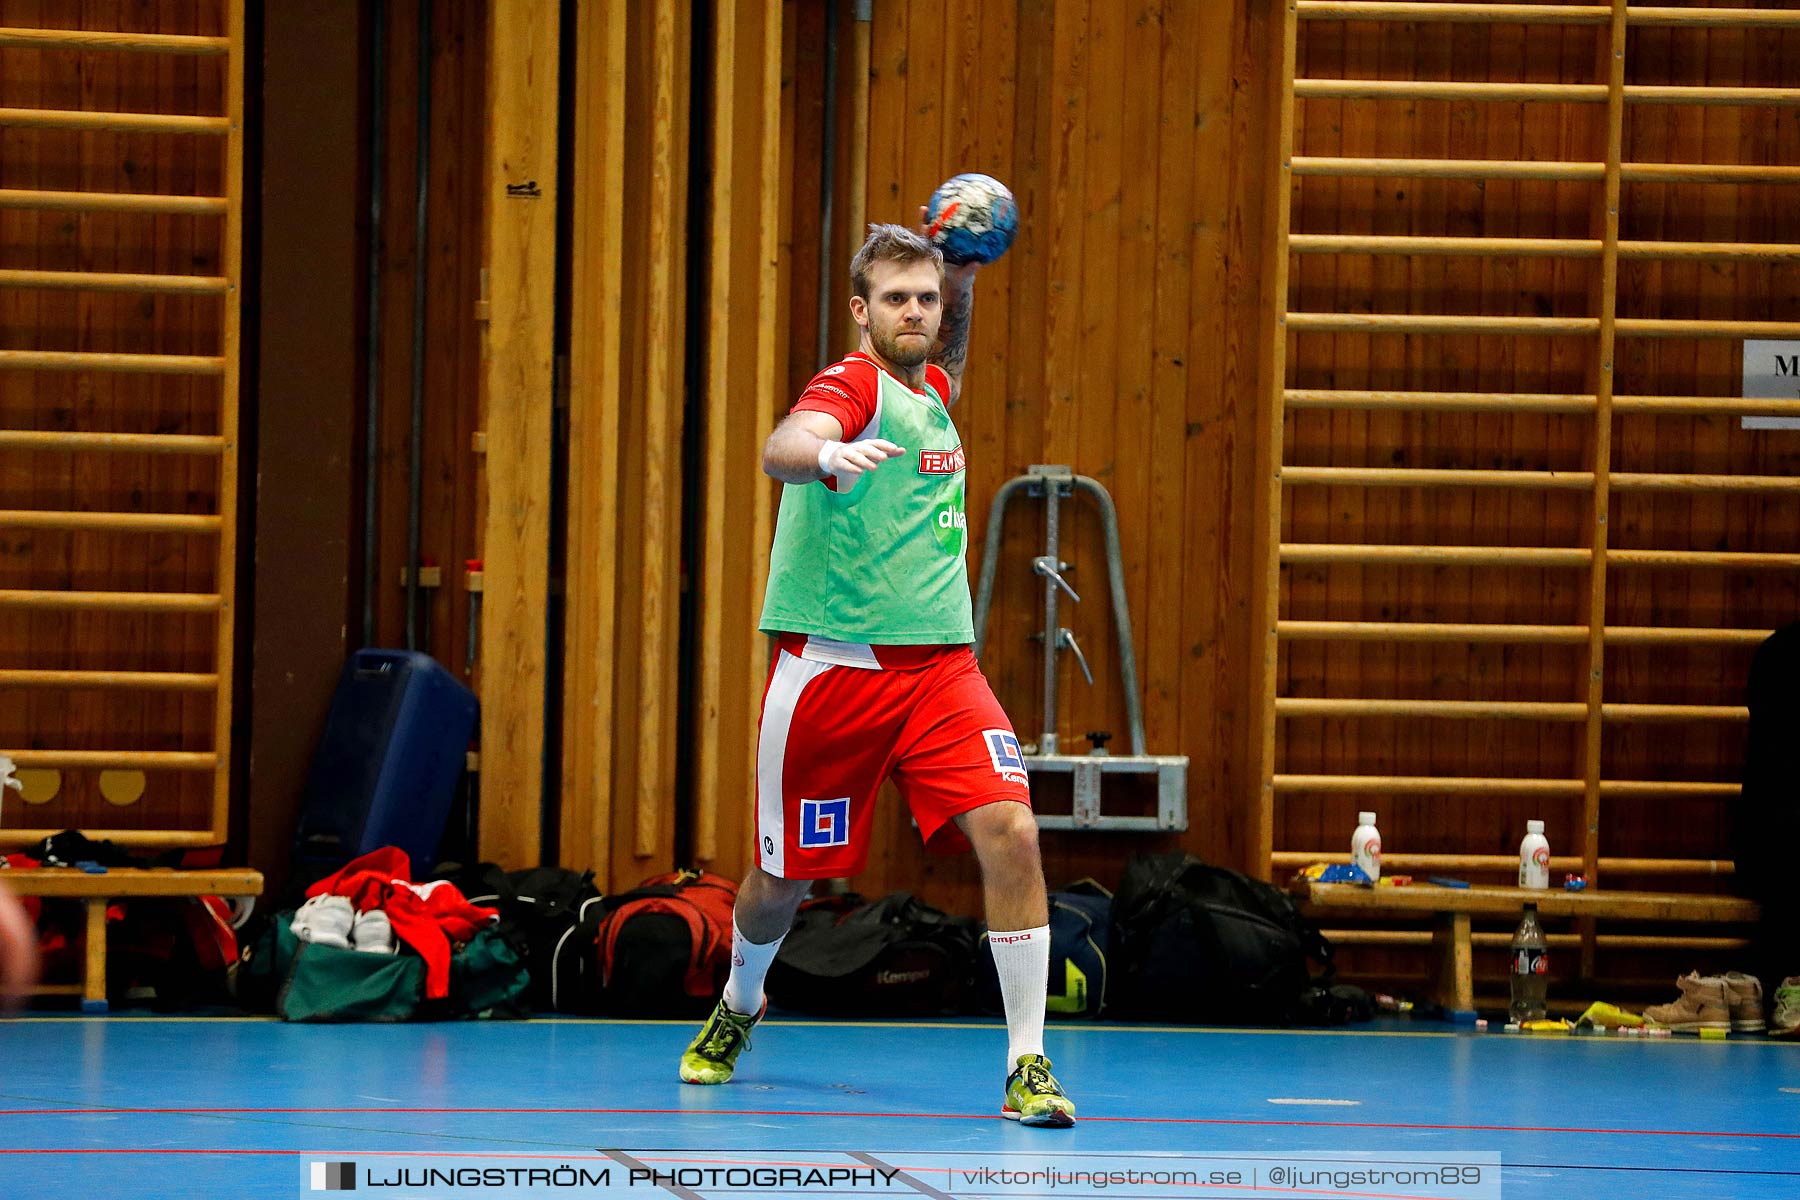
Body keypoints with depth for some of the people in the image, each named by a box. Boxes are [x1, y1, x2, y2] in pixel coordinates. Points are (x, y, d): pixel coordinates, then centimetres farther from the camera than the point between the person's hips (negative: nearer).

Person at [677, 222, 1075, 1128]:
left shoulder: (931, 392, 12)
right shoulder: (853, 384, -10)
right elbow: (781, 448, -33)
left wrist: (962, 279, 22)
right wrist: (829, 453, -56)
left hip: (939, 666, 5)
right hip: (832, 669, -5)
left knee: (1010, 832, -17)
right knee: (785, 875, 10)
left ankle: (1027, 1067, -15)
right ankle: (737, 1007, 42)